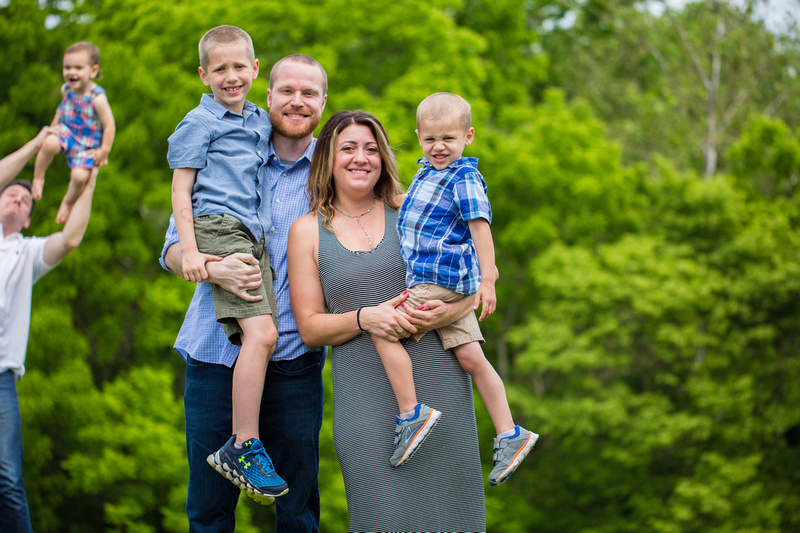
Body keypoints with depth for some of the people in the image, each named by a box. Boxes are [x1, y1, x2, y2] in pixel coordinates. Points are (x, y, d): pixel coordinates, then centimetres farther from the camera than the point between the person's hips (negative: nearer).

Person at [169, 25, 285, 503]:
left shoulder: (261, 121, 20)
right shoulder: (199, 123, 1)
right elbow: (181, 191, -2)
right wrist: (189, 250, -11)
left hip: (255, 237, 7)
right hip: (219, 230, -7)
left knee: (259, 338, -3)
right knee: (261, 333, -20)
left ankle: (238, 446, 4)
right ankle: (244, 446, -17)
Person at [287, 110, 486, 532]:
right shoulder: (308, 232, 7)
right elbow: (310, 327, 5)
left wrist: (448, 310, -14)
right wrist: (365, 319, -14)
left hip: (437, 381, 1)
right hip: (366, 397, -1)